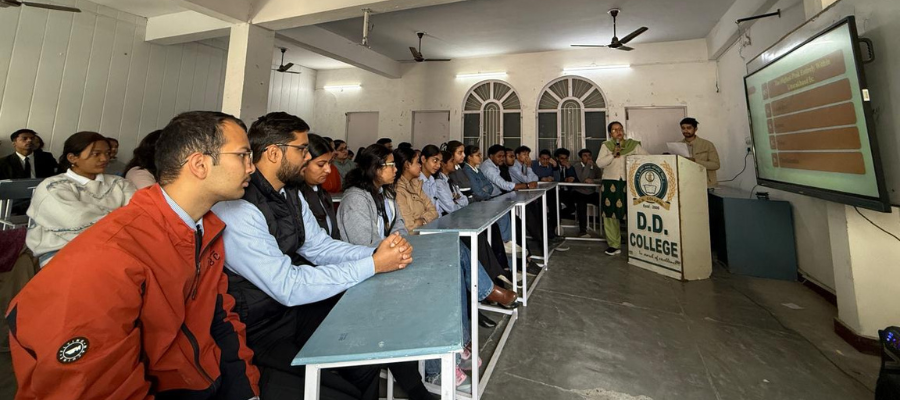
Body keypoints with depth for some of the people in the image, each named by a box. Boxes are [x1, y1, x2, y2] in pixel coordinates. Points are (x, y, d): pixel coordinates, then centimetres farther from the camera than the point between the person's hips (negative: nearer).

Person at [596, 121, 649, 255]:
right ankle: (614, 245, 10)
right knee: (611, 215, 1)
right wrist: (613, 155, -13)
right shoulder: (606, 145, 6)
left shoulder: (633, 144, 8)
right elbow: (599, 163, -3)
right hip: (610, 184, 0)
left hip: (629, 184, 0)